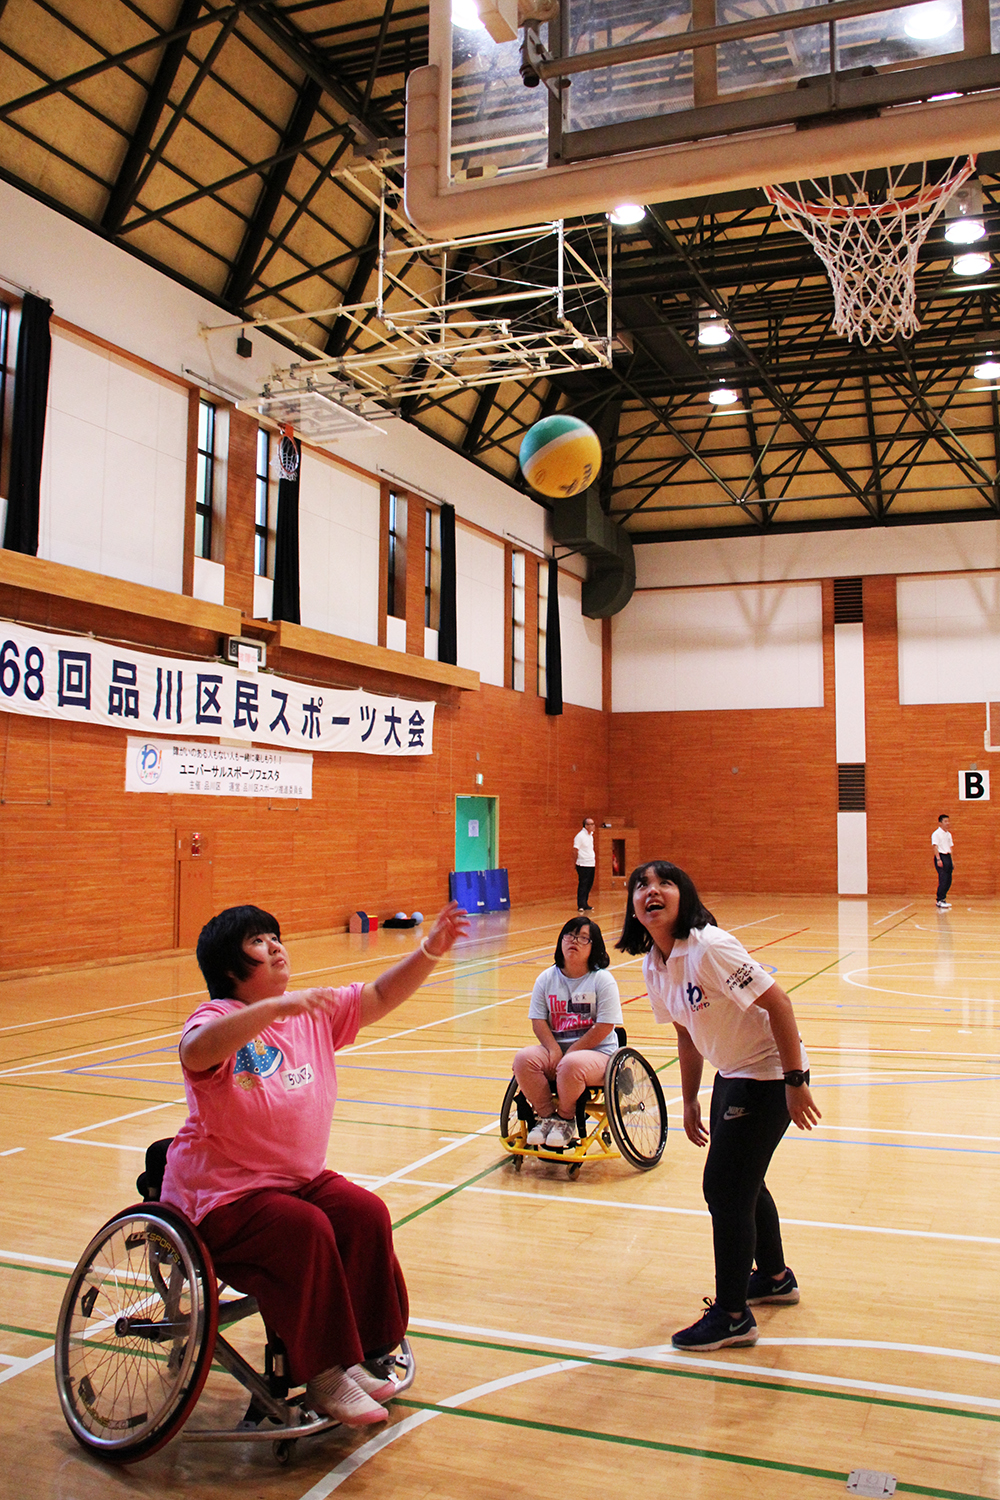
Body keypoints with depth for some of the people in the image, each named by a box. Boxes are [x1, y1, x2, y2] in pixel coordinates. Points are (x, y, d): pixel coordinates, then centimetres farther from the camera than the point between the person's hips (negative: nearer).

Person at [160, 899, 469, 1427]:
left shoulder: (314, 1012, 3)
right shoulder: (218, 1019, -17)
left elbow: (382, 996, 2)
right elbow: (196, 1051, -41)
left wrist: (430, 950, -13)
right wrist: (276, 1006, -48)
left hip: (299, 1177, 7)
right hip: (221, 1195, -7)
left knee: (367, 1215, -13)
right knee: (305, 1231, -27)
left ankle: (354, 1356, 2)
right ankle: (322, 1378, -11)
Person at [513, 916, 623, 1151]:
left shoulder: (602, 980, -6)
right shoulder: (547, 979, 7)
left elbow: (604, 1027, -11)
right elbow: (538, 1020, 3)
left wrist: (570, 1052, -15)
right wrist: (554, 1050, -14)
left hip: (597, 1051, -4)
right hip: (555, 1047, 4)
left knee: (572, 1065, -36)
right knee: (524, 1058, -24)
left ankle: (566, 1118, -7)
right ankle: (547, 1115, -4)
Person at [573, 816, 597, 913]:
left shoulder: (591, 835, 14)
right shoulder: (580, 836, -11)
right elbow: (576, 850, -11)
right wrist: (577, 862, -14)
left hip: (591, 864, 8)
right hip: (583, 865, -8)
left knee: (589, 885, 10)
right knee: (582, 885, -7)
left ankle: (585, 904, 17)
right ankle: (581, 905, -4)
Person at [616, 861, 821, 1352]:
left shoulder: (709, 948, -27)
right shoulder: (652, 967, -1)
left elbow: (778, 1004, -26)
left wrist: (795, 1082, -25)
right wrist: (689, 1102, 15)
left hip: (768, 1076, -8)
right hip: (731, 1075, 9)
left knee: (725, 1187, -5)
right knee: (741, 1181, 22)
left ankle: (731, 1316, 11)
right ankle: (773, 1277, 45)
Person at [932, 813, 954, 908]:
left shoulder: (949, 834, 16)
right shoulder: (936, 834, -7)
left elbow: (950, 847, 20)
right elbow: (935, 846, -13)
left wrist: (951, 861, 18)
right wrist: (938, 859, -22)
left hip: (948, 857, 8)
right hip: (941, 856, -8)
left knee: (948, 880, 5)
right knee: (943, 880, -13)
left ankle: (942, 899, 14)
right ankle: (940, 901, -10)